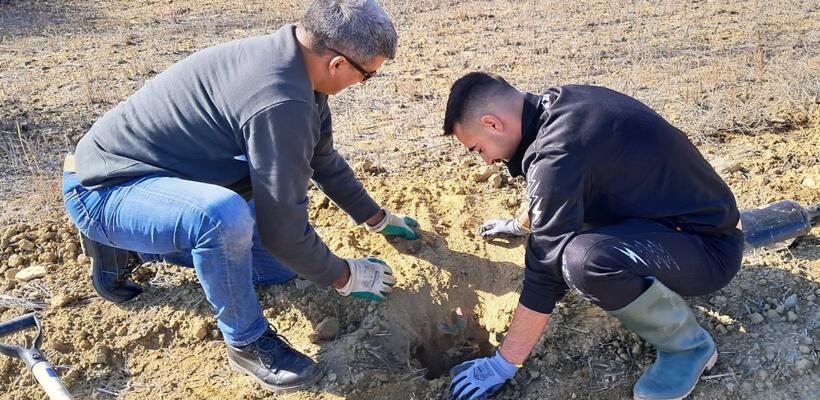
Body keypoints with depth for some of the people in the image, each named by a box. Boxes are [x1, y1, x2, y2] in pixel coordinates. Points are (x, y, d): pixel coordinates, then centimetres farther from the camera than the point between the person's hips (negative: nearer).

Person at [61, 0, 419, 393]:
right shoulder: (279, 103, -32)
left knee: (282, 263, 12)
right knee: (225, 215, -40)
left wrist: (378, 218, 23)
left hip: (162, 175, 9)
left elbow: (323, 160, 13)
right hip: (104, 188, -9)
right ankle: (247, 341, -10)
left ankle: (126, 248, 21)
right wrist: (346, 277, -9)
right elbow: (283, 230, -27)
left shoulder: (290, 60, -1)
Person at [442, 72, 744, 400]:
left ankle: (687, 343, -6)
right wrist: (521, 224, 40)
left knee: (584, 261, -35)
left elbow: (546, 270, -23)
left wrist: (502, 365, -14)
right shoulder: (560, 104, 2)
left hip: (710, 246, -9)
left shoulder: (559, 151, -27)